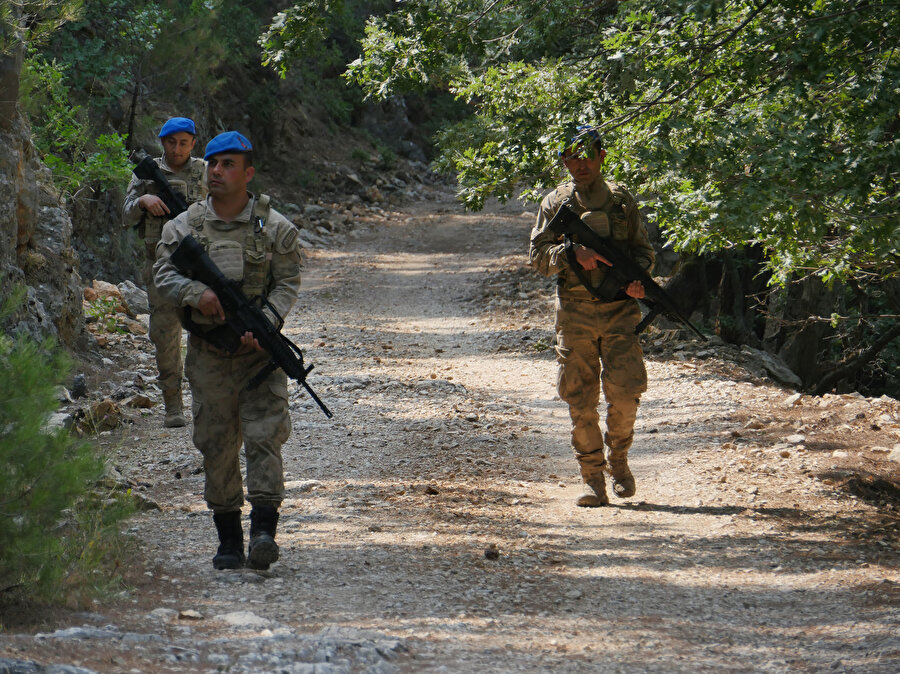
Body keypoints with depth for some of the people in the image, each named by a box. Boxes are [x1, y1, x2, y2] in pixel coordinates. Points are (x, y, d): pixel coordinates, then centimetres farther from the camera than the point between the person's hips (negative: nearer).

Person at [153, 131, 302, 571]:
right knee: (216, 445, 4)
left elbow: (287, 283, -1)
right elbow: (164, 274, -1)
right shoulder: (185, 226, 5)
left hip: (258, 348, -2)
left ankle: (264, 532, -17)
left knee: (264, 436, -12)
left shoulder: (274, 228, 0)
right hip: (207, 352, 2)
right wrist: (196, 293, -21)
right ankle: (228, 539, 13)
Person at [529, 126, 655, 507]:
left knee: (625, 391, -10)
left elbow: (643, 249, 13)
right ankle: (593, 480, 7)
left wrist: (638, 277, -8)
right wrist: (573, 254, -17)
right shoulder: (555, 203, 7)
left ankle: (618, 460, 16)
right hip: (575, 313, 0)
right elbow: (538, 255, 1)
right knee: (580, 401, -1)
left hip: (620, 308, 0)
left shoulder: (622, 200, 9)